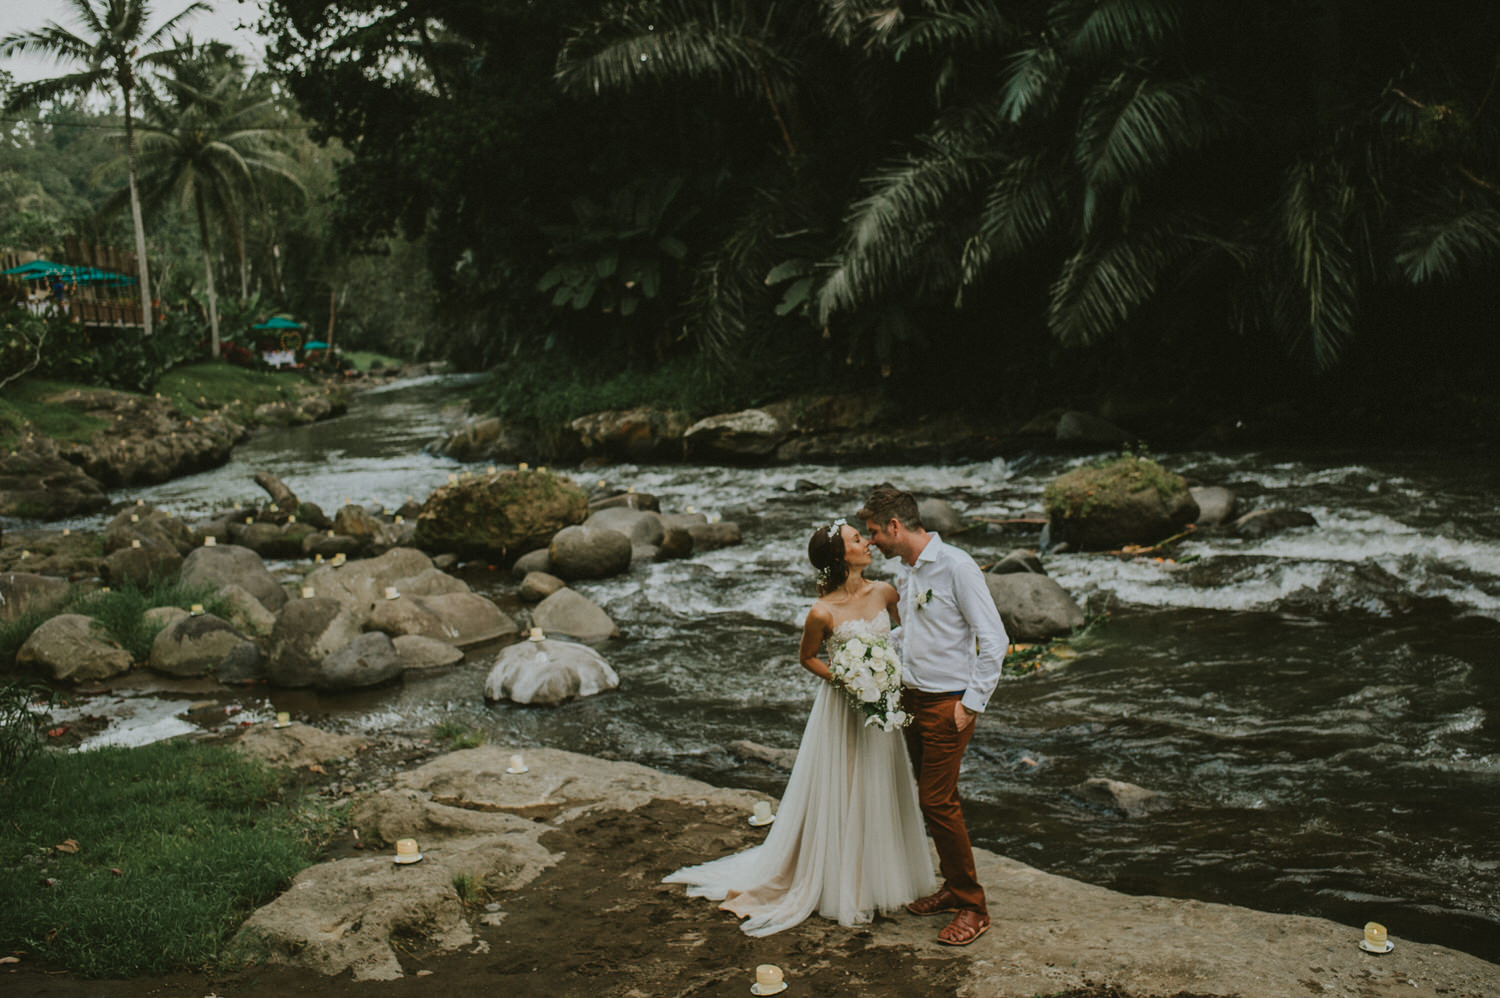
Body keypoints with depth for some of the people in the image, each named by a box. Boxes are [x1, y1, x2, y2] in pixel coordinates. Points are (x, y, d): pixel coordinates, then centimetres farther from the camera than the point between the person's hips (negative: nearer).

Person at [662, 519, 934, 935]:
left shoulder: (884, 592, -6)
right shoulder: (823, 612, -19)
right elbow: (808, 657, -3)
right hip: (842, 711, -5)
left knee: (881, 794, 15)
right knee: (839, 796, 6)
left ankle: (881, 880, 33)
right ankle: (844, 888, 23)